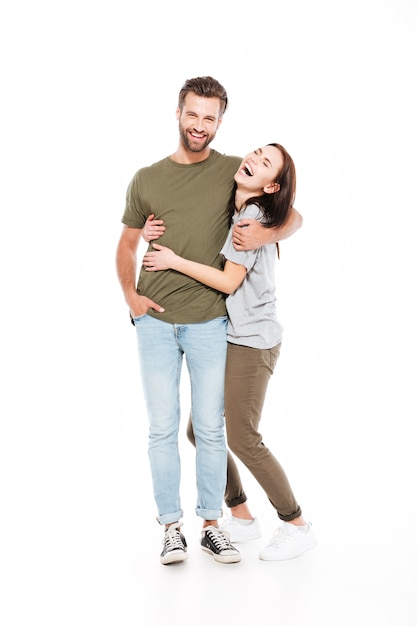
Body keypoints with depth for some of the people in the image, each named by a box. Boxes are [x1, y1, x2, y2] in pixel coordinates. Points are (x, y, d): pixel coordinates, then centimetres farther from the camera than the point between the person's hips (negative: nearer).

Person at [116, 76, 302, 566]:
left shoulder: (234, 172, 4)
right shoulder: (147, 179, 8)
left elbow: (293, 217, 6)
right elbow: (127, 244, 17)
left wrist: (265, 234, -15)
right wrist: (130, 295, 2)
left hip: (209, 321, -1)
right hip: (155, 321, 1)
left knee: (210, 428, 5)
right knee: (162, 428, 3)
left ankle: (211, 525, 19)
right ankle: (171, 527, 15)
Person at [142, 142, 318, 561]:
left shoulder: (254, 217, -14)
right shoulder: (228, 210, 12)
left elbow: (229, 281, -17)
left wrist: (174, 261, -12)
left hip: (252, 340, -9)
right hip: (229, 337, 9)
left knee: (242, 438, -7)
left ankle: (298, 527, 9)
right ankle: (241, 517, 23)